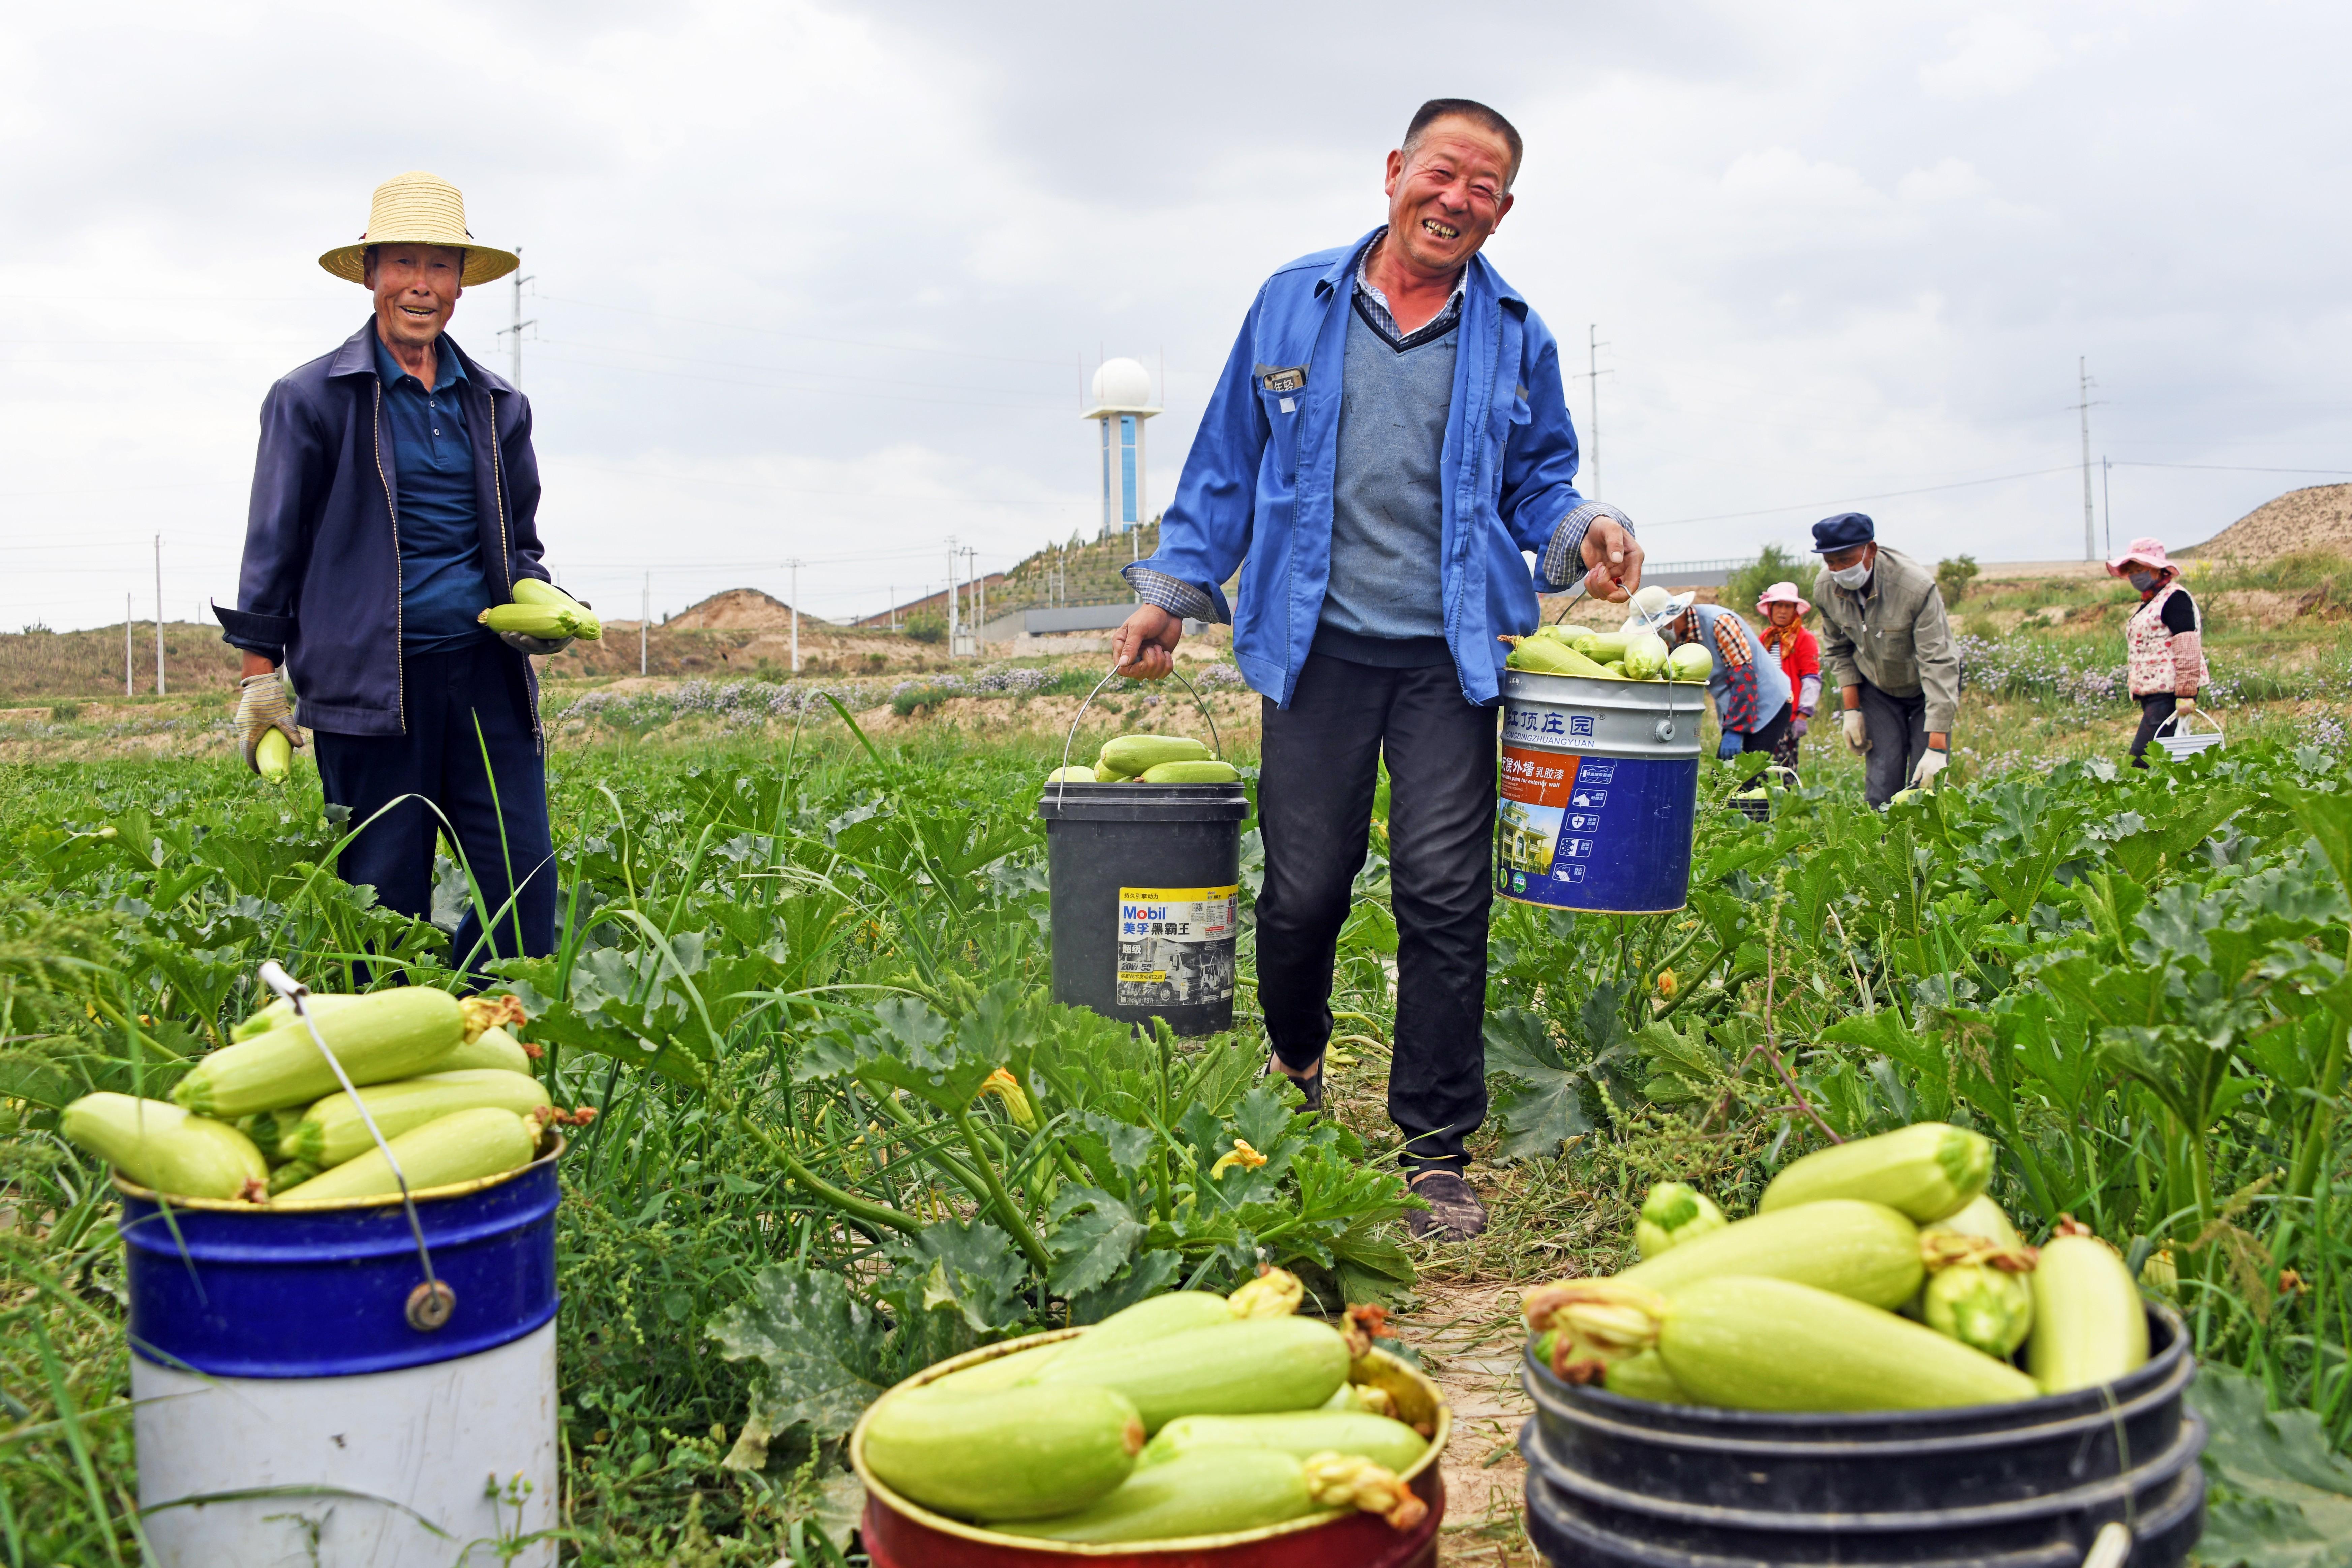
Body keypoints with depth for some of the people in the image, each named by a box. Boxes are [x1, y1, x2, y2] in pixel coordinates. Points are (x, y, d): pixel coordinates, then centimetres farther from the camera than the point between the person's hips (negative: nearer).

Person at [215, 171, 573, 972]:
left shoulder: (497, 405, 16)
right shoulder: (313, 399, 3)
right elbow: (274, 547, 5)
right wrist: (261, 677, 0)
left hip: (485, 671, 4)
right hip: (372, 678, -4)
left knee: (525, 881, -2)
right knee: (385, 901, -1)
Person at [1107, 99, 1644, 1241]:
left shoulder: (1514, 340, 10)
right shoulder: (1293, 305, 9)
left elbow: (1537, 482, 17)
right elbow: (1227, 464, 13)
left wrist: (1584, 533, -5)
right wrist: (1171, 589, 8)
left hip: (1451, 657, 0)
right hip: (1319, 646, 0)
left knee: (1445, 896, -4)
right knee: (1303, 891, 2)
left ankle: (1436, 1150, 6)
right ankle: (1296, 1072, 33)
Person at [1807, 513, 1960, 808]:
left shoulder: (1918, 587, -32)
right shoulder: (1825, 588, -17)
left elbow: (1939, 665, -31)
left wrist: (1937, 748, -35)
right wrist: (1851, 709, -5)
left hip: (1926, 690, -3)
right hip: (1877, 689, 3)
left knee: (1925, 787, -12)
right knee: (1881, 785, -9)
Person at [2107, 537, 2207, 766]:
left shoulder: (2174, 598, -11)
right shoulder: (2149, 603, 20)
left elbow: (2188, 650, -17)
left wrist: (2186, 696, -22)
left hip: (2169, 694, -10)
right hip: (2152, 695, 10)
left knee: (2142, 760, -17)